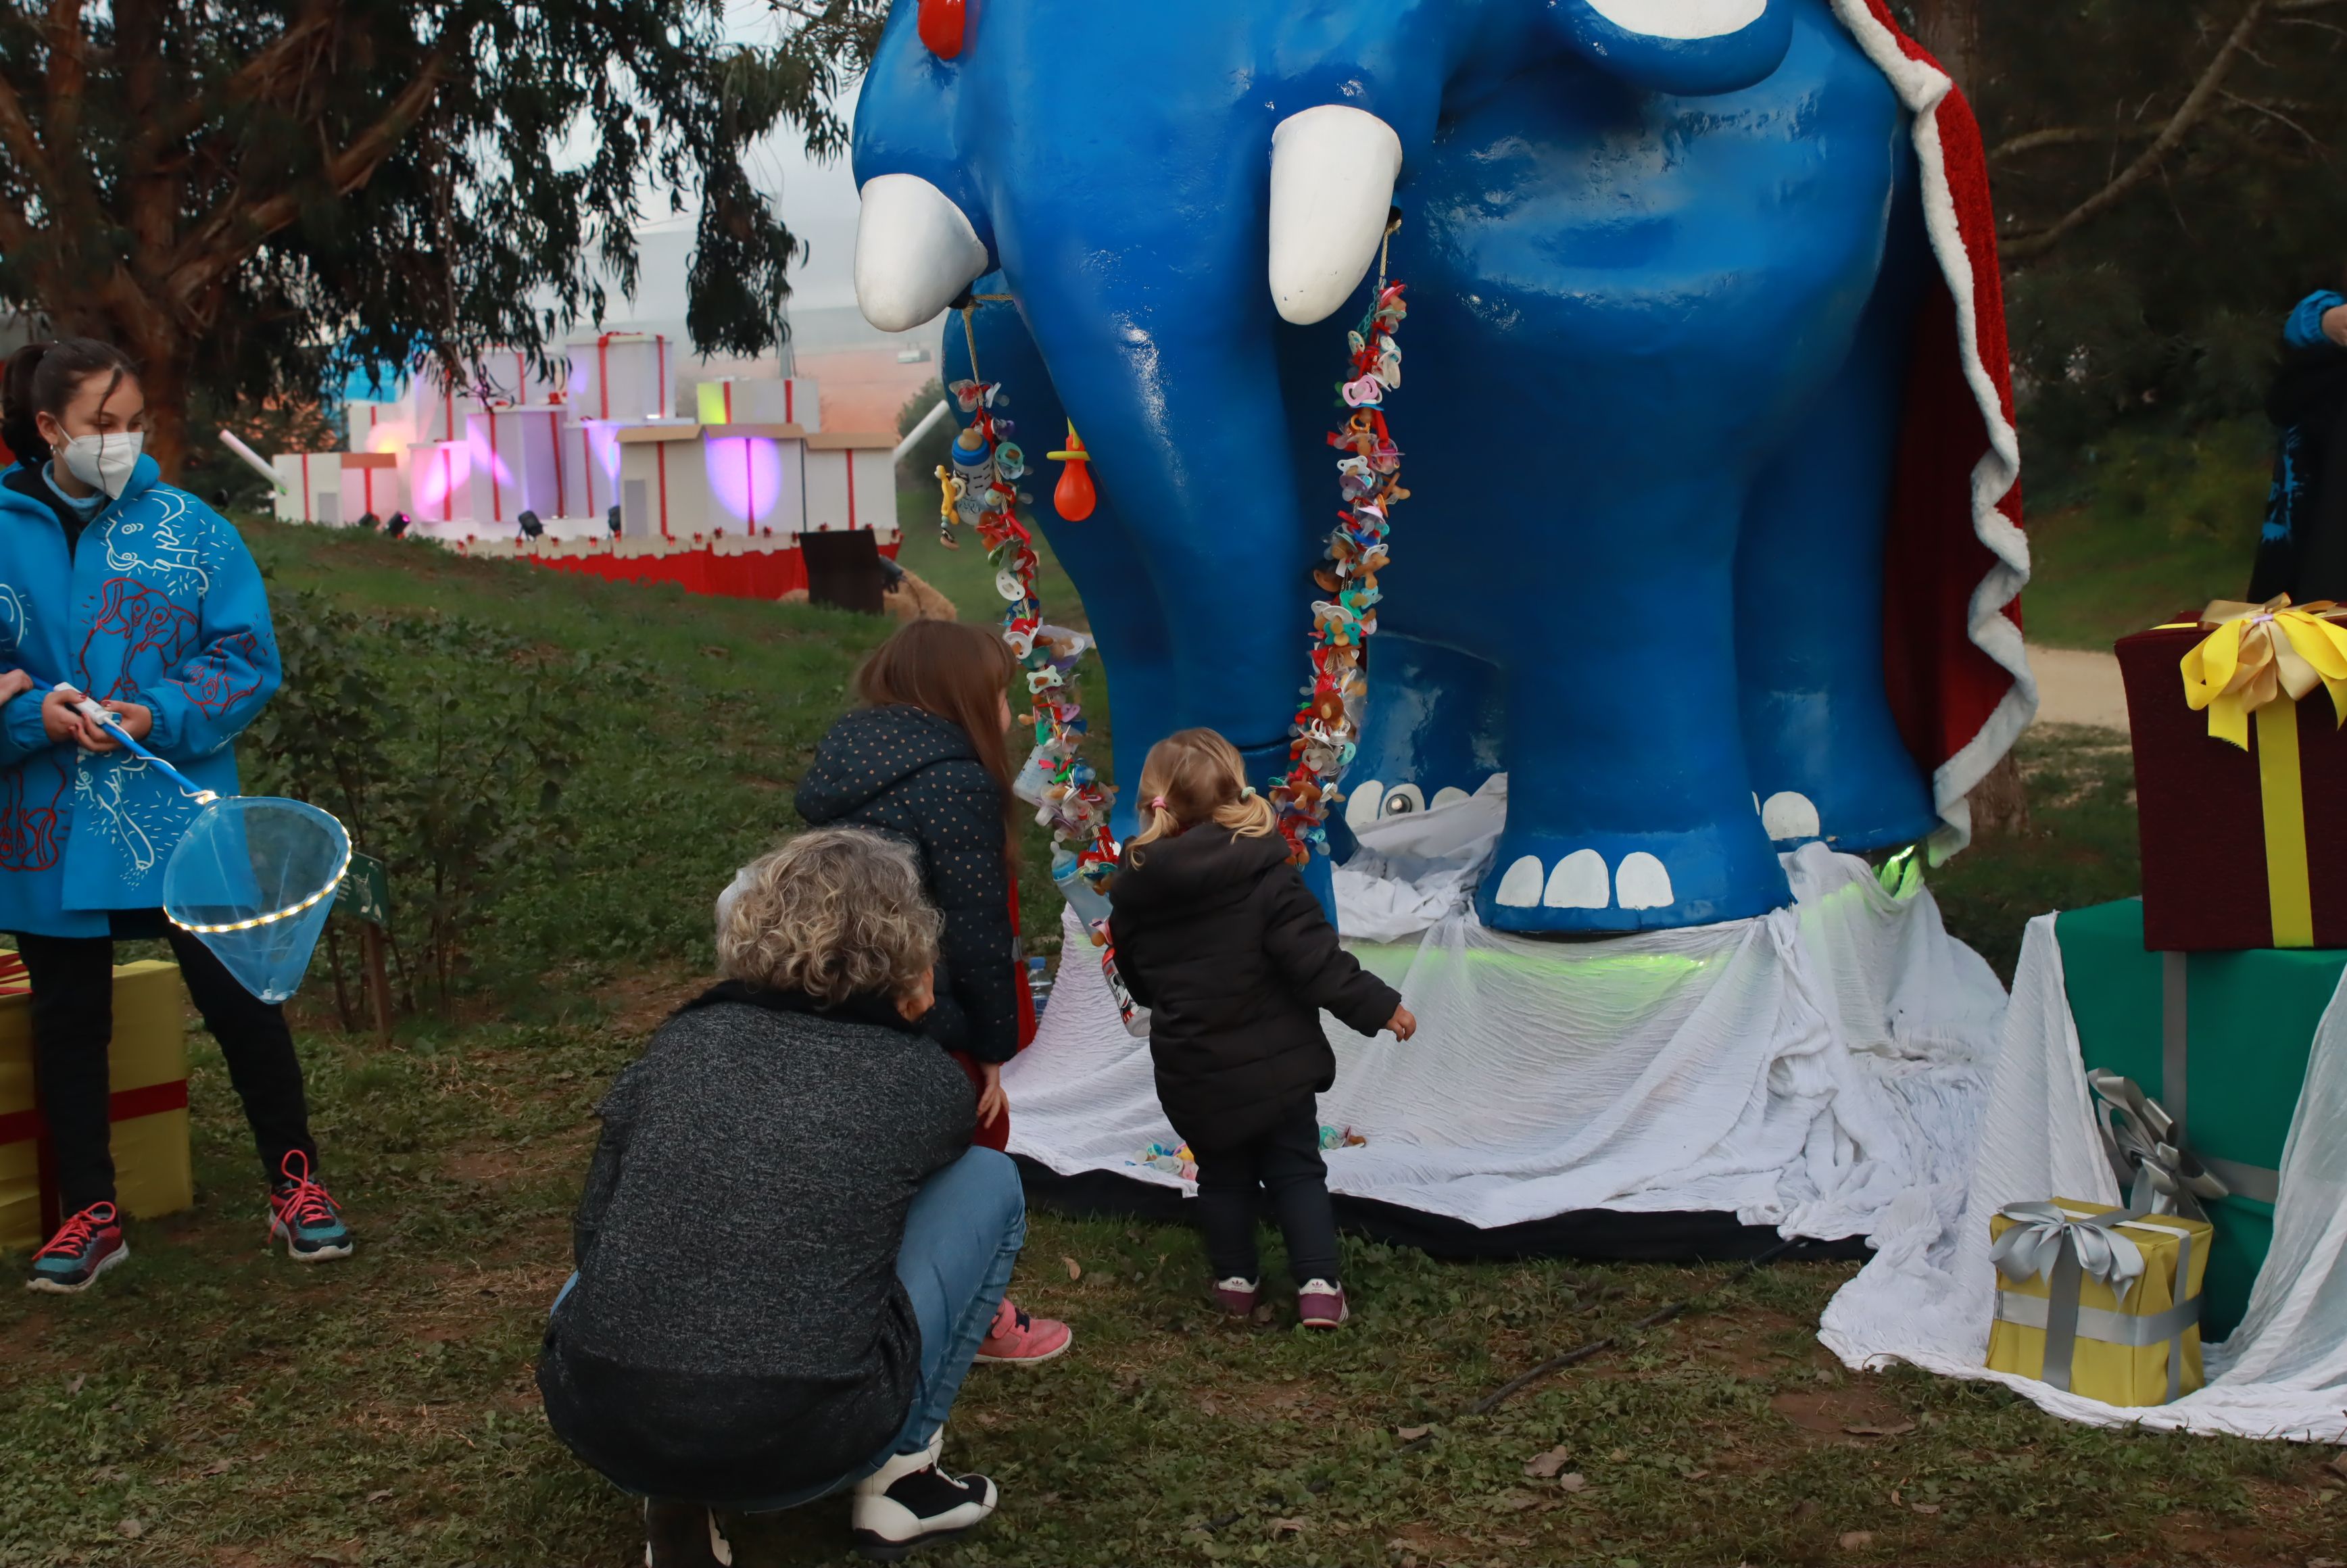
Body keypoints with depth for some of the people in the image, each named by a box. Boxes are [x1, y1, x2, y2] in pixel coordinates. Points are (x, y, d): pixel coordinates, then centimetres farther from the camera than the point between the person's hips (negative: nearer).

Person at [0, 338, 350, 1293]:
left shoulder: (188, 528, -2)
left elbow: (248, 657, -4)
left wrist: (160, 718, -18)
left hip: (179, 816, -1)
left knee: (238, 998, 1)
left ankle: (294, 1185, 17)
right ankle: (89, 1214, 26)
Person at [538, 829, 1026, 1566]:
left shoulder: (683, 1040, 9)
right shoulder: (926, 1081, 3)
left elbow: (594, 1239, 14)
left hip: (599, 1426, 4)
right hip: (797, 1447, -3)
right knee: (990, 1179, 14)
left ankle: (681, 1498, 16)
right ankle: (898, 1475, 16)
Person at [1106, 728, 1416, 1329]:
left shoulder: (1136, 890, -3)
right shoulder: (1265, 877, -16)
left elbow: (1139, 982, 10)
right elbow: (1314, 957, -18)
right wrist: (1377, 1006, -7)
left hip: (1192, 1075, 2)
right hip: (1275, 1064, -2)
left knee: (1221, 1176, 19)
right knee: (1296, 1170, 12)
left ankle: (1235, 1282, 26)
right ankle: (1319, 1285, 7)